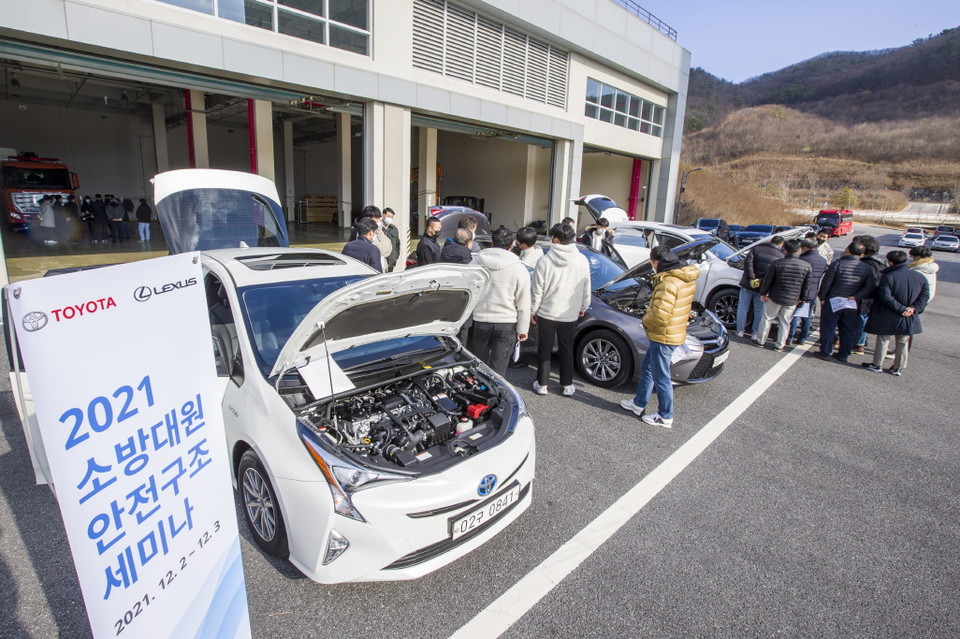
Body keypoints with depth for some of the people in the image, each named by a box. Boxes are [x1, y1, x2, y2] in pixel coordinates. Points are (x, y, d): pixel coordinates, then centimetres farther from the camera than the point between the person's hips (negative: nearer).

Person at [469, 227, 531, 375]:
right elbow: (523, 303, -3)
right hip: (506, 325, -2)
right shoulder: (519, 268, -5)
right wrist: (523, 329, 5)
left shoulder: (476, 262, 0)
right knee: (497, 370, 2)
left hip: (479, 322, 2)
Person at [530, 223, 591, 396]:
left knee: (544, 349, 10)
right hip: (570, 314, 2)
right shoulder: (582, 260, -5)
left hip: (547, 312, -2)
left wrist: (533, 311, 3)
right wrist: (583, 307, 19)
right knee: (567, 349, 15)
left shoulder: (545, 261, -13)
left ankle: (542, 384, 17)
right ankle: (567, 385, 22)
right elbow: (586, 290, 4)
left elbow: (537, 291, -9)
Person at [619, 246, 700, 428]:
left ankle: (665, 417, 20)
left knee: (661, 378, 5)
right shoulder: (686, 278, 5)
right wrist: (650, 312, 12)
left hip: (664, 337, -10)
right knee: (647, 368, 23)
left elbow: (659, 316, -31)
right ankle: (639, 404, 36)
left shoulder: (669, 283, -27)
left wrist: (646, 320, -10)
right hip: (674, 333, 10)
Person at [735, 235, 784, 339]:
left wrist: (751, 278, -15)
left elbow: (747, 262, -14)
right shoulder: (780, 256, -2)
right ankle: (755, 334, 16)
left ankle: (740, 331, 16)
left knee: (742, 309, 12)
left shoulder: (757, 249, -2)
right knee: (759, 312, 12)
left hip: (747, 284, 0)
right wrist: (762, 280, -1)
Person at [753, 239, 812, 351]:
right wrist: (801, 299, 14)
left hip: (775, 298, -2)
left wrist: (763, 294, 6)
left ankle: (760, 341, 21)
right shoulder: (806, 266, -6)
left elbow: (767, 281, -7)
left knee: (767, 319, 13)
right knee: (785, 323, 13)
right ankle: (779, 346, 20)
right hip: (792, 300, 2)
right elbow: (807, 286, 3)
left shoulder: (777, 263, -13)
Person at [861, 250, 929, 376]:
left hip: (889, 318, -4)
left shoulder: (887, 277, -16)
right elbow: (925, 295, 1)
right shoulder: (920, 277, 3)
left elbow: (886, 297, -22)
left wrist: (901, 309, -16)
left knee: (883, 340, 10)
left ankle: (877, 365, 19)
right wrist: (915, 308, -5)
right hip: (909, 318, 5)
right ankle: (898, 368, 24)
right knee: (903, 343, 16)